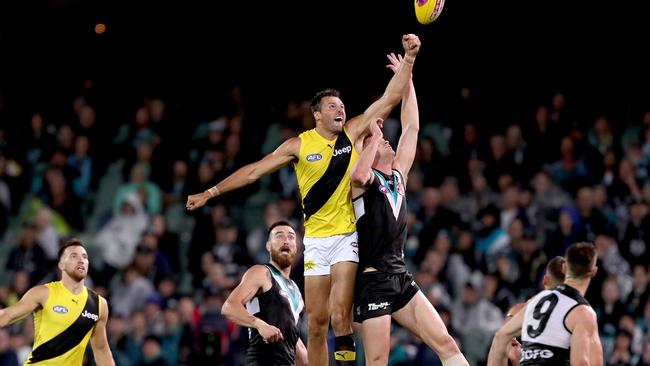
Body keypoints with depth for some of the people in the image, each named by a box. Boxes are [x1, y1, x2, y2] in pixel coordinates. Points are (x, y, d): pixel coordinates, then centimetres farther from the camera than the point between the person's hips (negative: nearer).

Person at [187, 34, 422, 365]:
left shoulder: (353, 133, 2)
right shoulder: (299, 145, 3)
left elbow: (391, 98, -2)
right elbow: (255, 170, 7)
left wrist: (408, 58, -13)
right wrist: (211, 193, 7)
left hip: (349, 235, -1)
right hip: (316, 238, 1)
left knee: (340, 313, -17)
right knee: (317, 320, 2)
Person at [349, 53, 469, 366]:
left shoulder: (398, 175, 17)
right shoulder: (365, 179, -2)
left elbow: (411, 128, 18)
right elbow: (359, 174, -29)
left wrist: (407, 78, 16)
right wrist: (374, 137, -14)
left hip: (401, 278, 7)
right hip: (373, 280, -7)